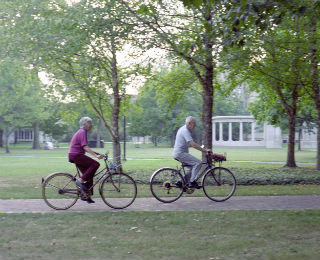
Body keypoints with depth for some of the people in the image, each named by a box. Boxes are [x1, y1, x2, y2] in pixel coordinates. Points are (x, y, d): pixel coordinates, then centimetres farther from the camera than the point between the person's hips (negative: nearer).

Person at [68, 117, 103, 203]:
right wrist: (96, 155, -28)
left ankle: (86, 195, 10)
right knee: (95, 164, -18)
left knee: (89, 175, 8)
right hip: (76, 155, -10)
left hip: (76, 155, 10)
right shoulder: (82, 132, -11)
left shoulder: (81, 132, 21)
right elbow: (85, 147, -21)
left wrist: (97, 153, 18)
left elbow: (85, 148, 24)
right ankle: (80, 180, -17)